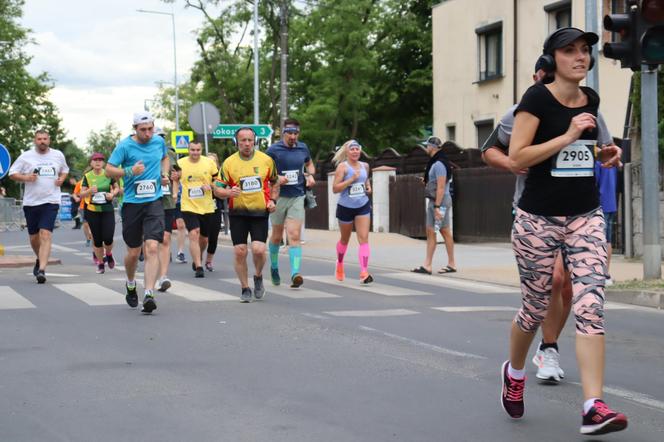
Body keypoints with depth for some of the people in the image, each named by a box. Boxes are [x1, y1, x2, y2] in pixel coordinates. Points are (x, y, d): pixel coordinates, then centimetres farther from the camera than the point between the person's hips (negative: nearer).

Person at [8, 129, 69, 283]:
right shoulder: (26, 156, 1)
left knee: (46, 235, -17)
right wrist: (25, 177, -14)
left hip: (51, 201, -1)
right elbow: (12, 174, 4)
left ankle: (42, 270, -24)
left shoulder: (58, 155, 7)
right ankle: (40, 259, 42)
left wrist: (61, 179, 3)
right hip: (31, 202, 1)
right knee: (34, 237, 11)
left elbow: (65, 170, 24)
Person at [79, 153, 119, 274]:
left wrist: (113, 194, -7)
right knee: (97, 239, 3)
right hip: (92, 211, 1)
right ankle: (100, 263, 18)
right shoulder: (87, 176, 2)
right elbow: (82, 194, 0)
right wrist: (89, 191, -20)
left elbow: (117, 188, 14)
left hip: (108, 210, -1)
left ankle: (109, 254, 22)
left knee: (108, 238, -10)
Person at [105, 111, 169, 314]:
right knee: (133, 252, 8)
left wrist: (165, 173, 8)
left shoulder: (159, 141, 6)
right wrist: (130, 171, -21)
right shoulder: (125, 146, -6)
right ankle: (130, 285, 38)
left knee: (152, 248, -16)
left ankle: (149, 295, -19)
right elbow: (109, 169, -6)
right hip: (132, 204, -1)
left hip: (154, 202, 1)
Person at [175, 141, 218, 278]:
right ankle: (198, 267, -17)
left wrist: (210, 186, -11)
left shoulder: (209, 163, -2)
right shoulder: (180, 164, -4)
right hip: (189, 206, -2)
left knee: (204, 238, 14)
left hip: (207, 207, 2)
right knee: (194, 234, -19)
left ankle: (197, 259, 43)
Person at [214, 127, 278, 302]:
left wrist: (272, 200, 3)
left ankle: (258, 276, 17)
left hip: (260, 212, 0)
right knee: (240, 252, -2)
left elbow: (274, 182, 17)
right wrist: (228, 192, -18)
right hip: (238, 213, 0)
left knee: (259, 249, -13)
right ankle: (245, 288, 14)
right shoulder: (229, 163, -2)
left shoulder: (266, 160, 2)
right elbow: (217, 189, 2)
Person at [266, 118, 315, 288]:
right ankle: (274, 267, 36)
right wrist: (276, 178, -20)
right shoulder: (273, 150, -6)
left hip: (297, 197, 1)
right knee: (277, 236, 13)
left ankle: (295, 274, -20)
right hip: (278, 197, -1)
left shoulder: (303, 148, 7)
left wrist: (310, 175, 4)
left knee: (294, 236, -12)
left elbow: (309, 164, 25)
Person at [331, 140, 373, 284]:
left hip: (363, 206, 3)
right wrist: (351, 179, -24)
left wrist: (368, 186, 7)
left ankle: (364, 272, -18)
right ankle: (339, 264, 44)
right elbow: (335, 188, -18)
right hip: (345, 207, -3)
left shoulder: (365, 166, 5)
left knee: (364, 238, -11)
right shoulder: (342, 166, -11)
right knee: (345, 239, 16)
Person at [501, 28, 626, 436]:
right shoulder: (538, 98, -10)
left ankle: (594, 407, -17)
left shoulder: (591, 99, 8)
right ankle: (514, 372, 40)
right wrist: (568, 137, -21)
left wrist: (604, 153, 9)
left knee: (591, 306, -11)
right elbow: (517, 158, -17)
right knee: (536, 308, 9)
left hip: (586, 217, 4)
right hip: (539, 218, -4)